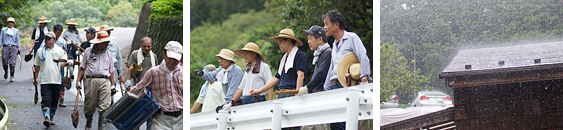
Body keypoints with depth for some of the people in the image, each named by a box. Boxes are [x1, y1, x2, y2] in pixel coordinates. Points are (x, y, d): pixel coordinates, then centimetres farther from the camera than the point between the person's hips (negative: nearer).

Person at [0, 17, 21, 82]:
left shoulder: (16, 31, 12)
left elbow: (17, 40, 15)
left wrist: (18, 49, 11)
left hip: (13, 47, 0)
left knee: (12, 63, -10)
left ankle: (12, 77, -6)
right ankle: (6, 72, 28)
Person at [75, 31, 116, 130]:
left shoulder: (108, 53, 16)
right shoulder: (88, 51, 9)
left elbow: (111, 70, 19)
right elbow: (82, 68, 9)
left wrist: (112, 84, 14)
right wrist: (78, 81, 2)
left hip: (104, 81, 1)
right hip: (90, 80, -1)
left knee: (105, 106, -12)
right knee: (89, 106, 5)